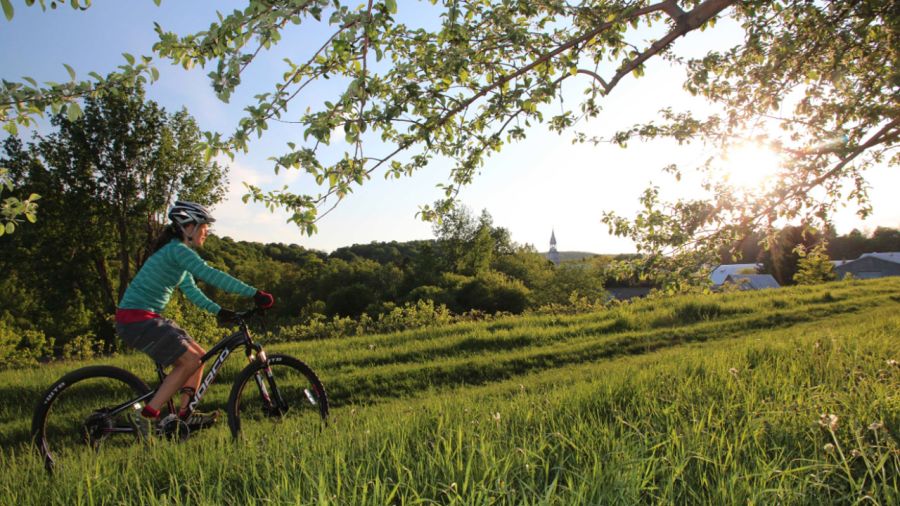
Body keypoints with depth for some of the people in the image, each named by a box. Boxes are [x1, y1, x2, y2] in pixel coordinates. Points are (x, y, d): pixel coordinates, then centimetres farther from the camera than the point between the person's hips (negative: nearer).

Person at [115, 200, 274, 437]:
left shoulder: (178, 252, 15)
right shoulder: (177, 250, -17)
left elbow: (191, 290, 15)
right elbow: (209, 275, -29)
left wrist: (219, 311, 1)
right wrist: (254, 293, -31)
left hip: (146, 318, 10)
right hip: (136, 318, -10)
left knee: (199, 355, 8)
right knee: (189, 361, -13)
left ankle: (185, 414, 9)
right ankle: (146, 417, -7)